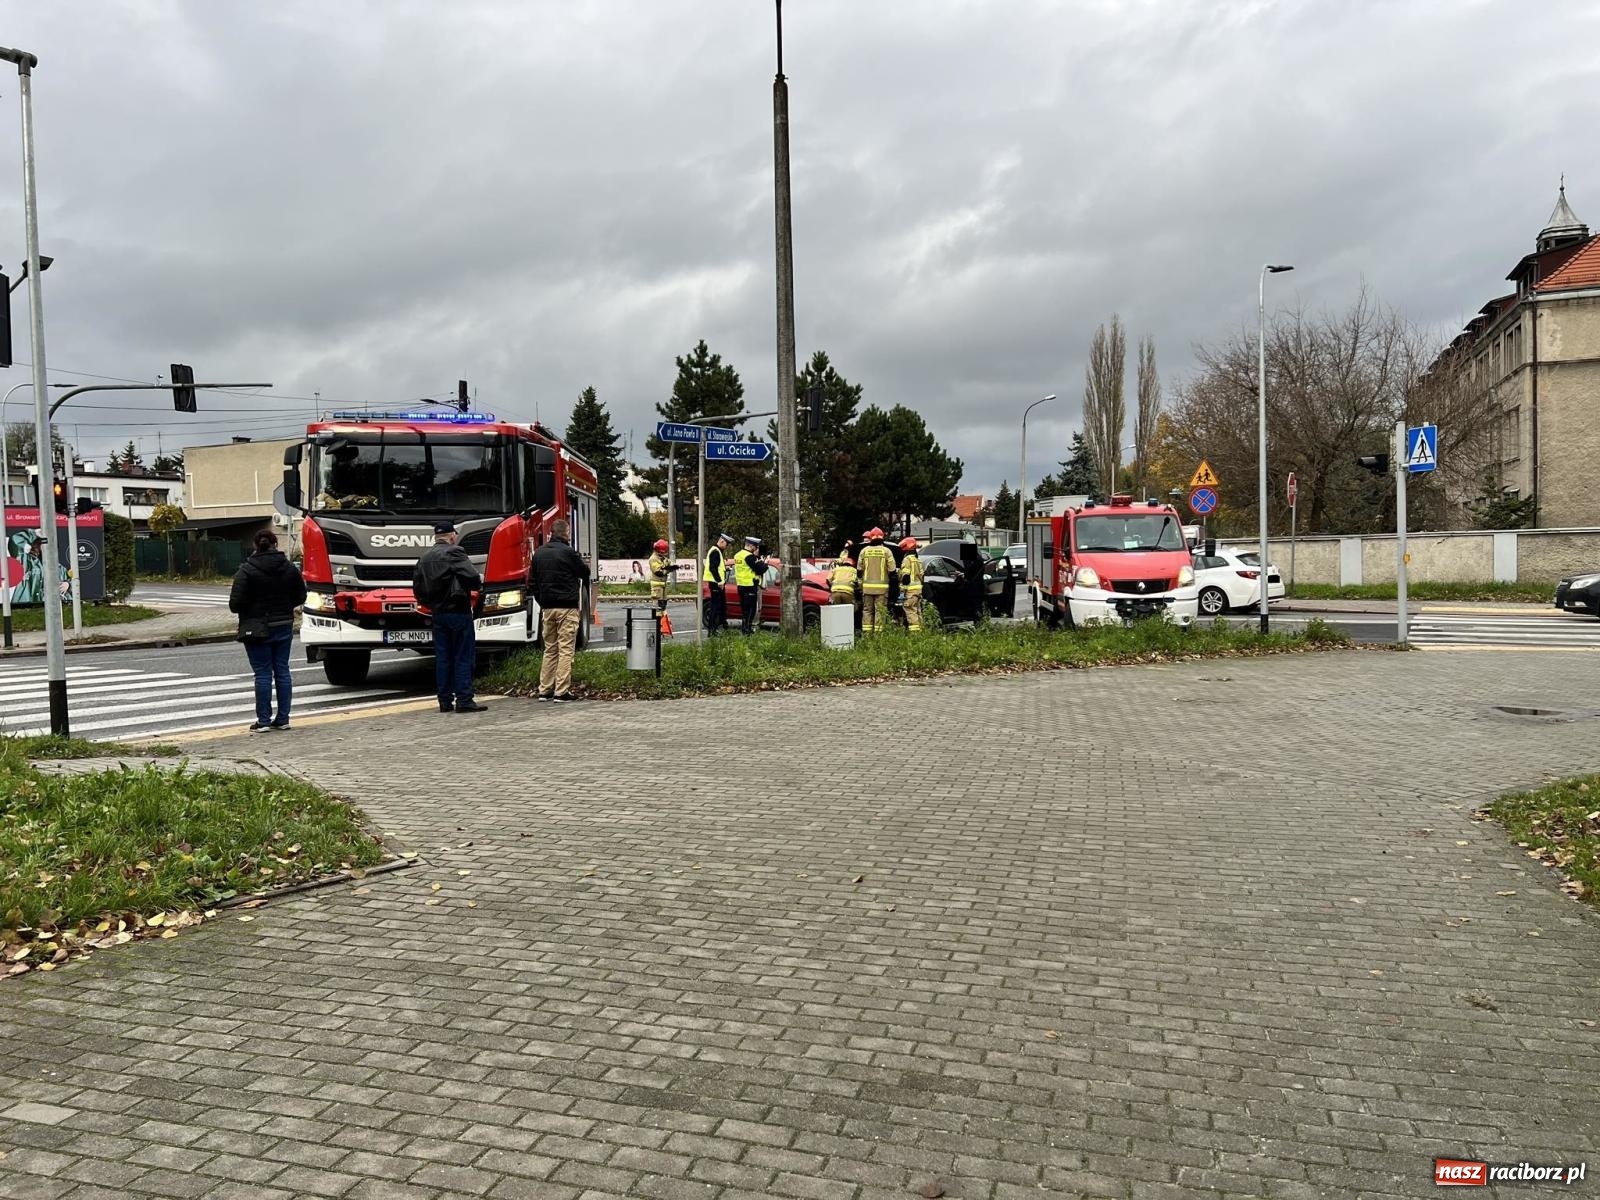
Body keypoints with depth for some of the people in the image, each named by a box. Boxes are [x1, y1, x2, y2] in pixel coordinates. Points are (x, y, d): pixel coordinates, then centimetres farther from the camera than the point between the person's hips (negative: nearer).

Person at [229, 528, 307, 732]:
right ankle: (283, 718, 12)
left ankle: (264, 721, 4)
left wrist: (251, 609, 5)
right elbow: (300, 597, 7)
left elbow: (235, 603, -15)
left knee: (263, 674, 0)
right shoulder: (290, 568, 2)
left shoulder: (247, 570, -12)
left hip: (257, 628, -4)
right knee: (282, 671, 10)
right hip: (284, 626, 4)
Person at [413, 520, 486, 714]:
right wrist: (480, 581, 0)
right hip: (458, 611, -7)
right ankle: (464, 700, -6)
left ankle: (445, 701, 10)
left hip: (438, 614, 7)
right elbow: (471, 576, -20)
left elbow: (417, 589, 15)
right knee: (463, 657, -4)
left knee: (442, 658, 9)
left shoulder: (424, 559, 13)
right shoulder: (454, 552, -10)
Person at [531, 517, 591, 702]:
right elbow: (585, 573, 1)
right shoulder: (568, 552, -11)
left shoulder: (539, 553, 10)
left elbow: (534, 581, 15)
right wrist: (582, 562, 21)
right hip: (567, 607, -6)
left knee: (549, 650, 13)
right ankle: (561, 692, -7)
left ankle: (544, 690, 13)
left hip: (547, 608, 6)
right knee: (566, 650, -4)